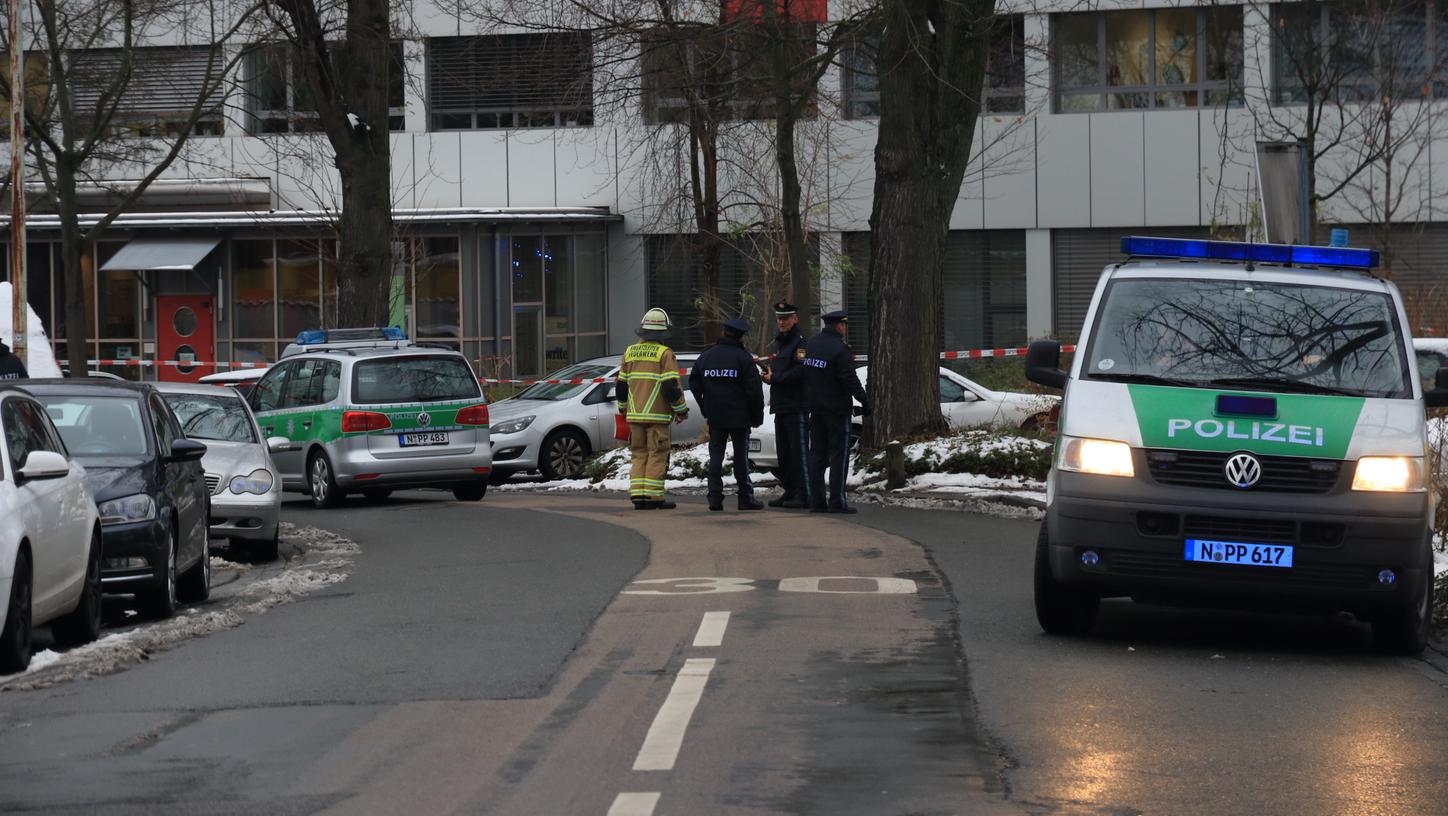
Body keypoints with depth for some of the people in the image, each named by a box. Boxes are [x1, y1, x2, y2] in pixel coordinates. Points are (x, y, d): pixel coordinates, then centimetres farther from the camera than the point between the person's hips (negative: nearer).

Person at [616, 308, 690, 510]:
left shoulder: (630, 352, 10)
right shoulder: (665, 354, -8)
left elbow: (621, 385, 16)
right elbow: (671, 386, -13)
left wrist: (623, 408, 30)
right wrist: (681, 410, -1)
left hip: (634, 415, 5)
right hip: (657, 415, -5)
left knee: (639, 454, 11)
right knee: (657, 455, -1)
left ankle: (637, 495, 4)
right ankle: (653, 496, -4)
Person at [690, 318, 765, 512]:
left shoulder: (706, 356, 6)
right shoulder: (743, 357, -9)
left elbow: (694, 382, 11)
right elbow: (754, 389, -10)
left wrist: (705, 408, 17)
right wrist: (757, 415, -1)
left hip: (715, 416, 3)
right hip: (739, 416, -3)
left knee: (716, 456, 6)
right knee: (741, 456, 3)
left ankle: (715, 497, -1)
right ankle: (746, 499, 4)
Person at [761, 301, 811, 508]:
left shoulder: (800, 342, -9)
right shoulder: (776, 343, 20)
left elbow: (800, 372, -20)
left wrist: (774, 378, -13)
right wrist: (767, 375, 5)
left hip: (797, 406, -9)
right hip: (780, 405, 9)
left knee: (799, 450, -9)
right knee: (783, 452, 11)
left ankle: (804, 494, -10)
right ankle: (789, 491, 17)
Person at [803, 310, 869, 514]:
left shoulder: (813, 343, 8)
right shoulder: (840, 348, -16)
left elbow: (806, 376, 15)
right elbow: (850, 380, -19)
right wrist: (864, 401, -12)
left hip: (816, 407, 7)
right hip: (837, 408, -7)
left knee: (817, 454, 10)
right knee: (839, 454, -3)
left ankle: (816, 500, 9)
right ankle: (837, 501, -6)